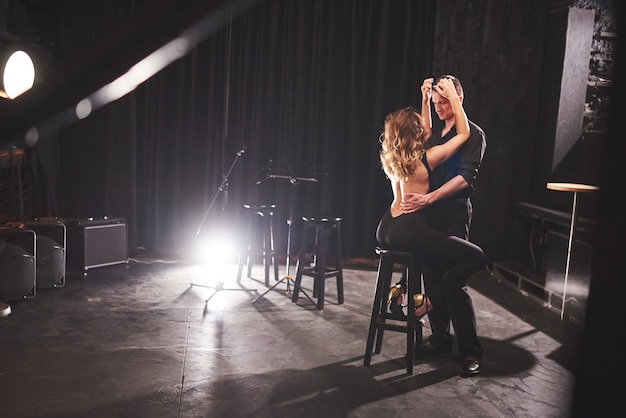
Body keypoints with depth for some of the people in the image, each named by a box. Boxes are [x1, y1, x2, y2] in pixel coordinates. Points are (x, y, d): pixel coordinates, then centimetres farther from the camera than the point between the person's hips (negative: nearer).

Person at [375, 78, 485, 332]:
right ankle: (429, 301, 0)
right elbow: (464, 133, 2)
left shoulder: (391, 157, 9)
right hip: (409, 232, -8)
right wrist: (453, 97, 5)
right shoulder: (427, 158, -11)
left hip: (386, 231, 8)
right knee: (475, 255, 0)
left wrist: (425, 99, 24)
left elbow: (425, 133, 26)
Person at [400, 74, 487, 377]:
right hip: (429, 213, 7)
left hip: (454, 214, -6)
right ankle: (440, 338, 21)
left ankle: (471, 351, 1)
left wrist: (428, 198, -24)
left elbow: (465, 177, -15)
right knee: (431, 277, 8)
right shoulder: (435, 133, 18)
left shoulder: (473, 134, -3)